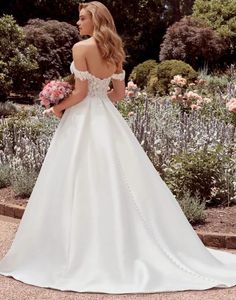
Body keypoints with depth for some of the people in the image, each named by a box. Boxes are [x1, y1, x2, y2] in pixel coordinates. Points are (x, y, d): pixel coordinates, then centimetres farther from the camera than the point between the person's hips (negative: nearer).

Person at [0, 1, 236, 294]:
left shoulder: (81, 47, -11)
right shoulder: (115, 51, 9)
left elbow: (81, 92, -14)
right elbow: (119, 92, 11)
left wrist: (58, 107, 0)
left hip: (83, 119, -7)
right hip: (107, 117, 7)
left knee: (82, 183, -1)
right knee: (120, 180, 9)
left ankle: (85, 252, 5)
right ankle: (129, 246, 14)